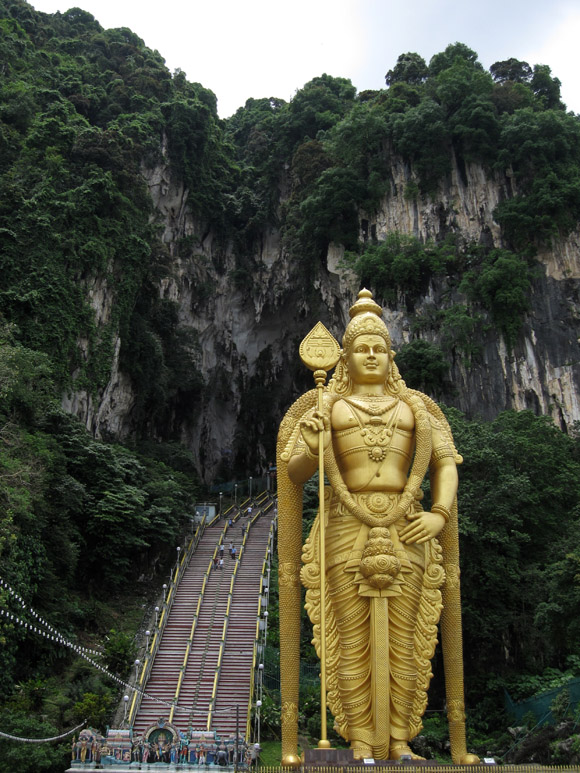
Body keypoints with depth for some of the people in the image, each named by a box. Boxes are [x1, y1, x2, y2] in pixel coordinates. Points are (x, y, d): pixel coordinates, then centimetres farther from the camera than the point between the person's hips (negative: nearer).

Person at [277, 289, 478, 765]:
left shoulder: (413, 406, 14)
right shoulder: (327, 407, 8)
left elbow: (446, 462, 9)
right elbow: (294, 474, 3)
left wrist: (440, 515, -7)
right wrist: (311, 445, -19)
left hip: (405, 534, 2)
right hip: (347, 532, -2)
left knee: (403, 642, 4)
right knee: (353, 643, 1)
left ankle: (398, 743, 17)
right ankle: (361, 745, 12)